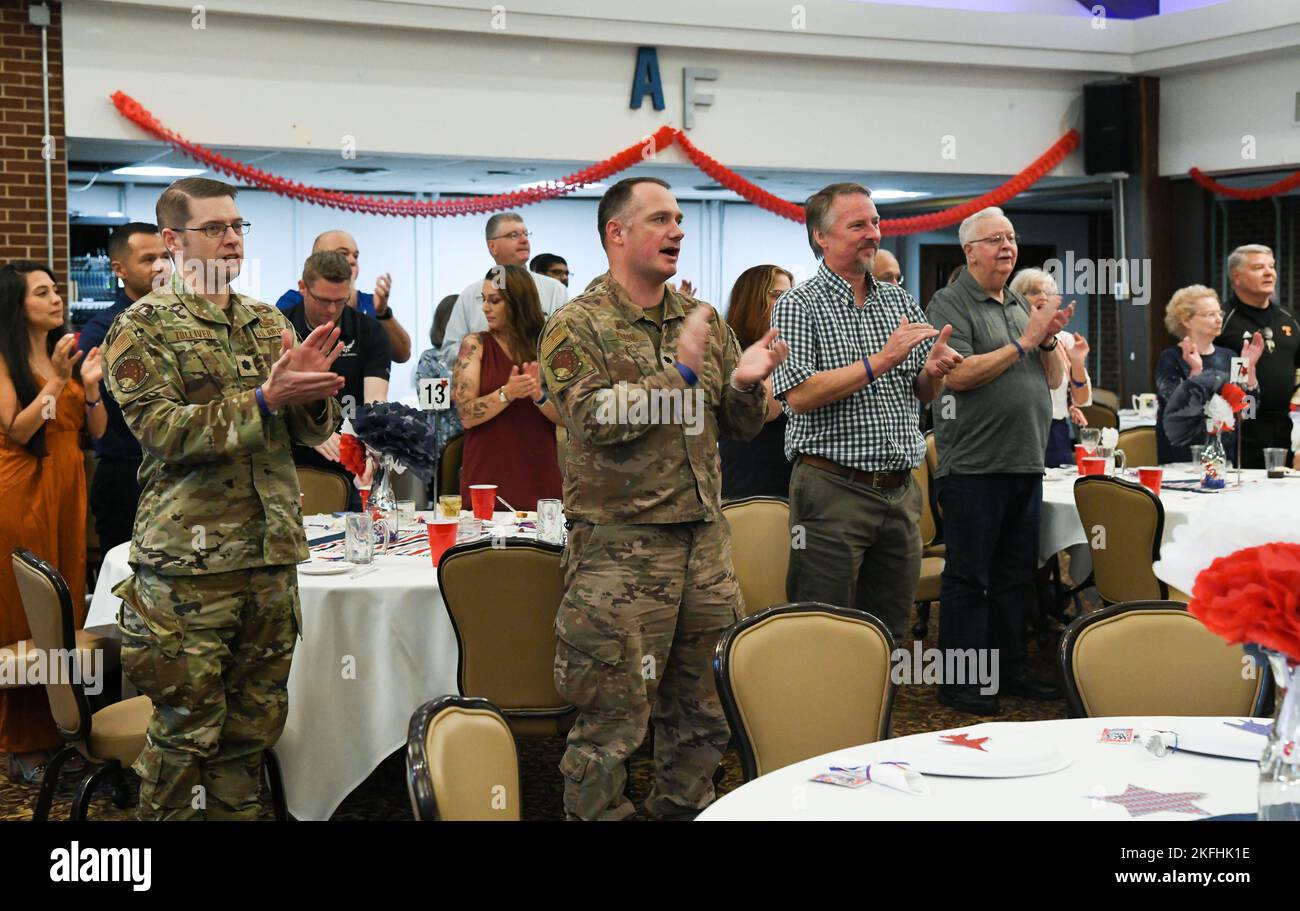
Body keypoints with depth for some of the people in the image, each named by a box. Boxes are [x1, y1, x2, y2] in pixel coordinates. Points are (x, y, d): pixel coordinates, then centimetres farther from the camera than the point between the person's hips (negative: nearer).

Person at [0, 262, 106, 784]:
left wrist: (91, 387, -7)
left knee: (70, 607, 6)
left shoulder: (69, 354, 13)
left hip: (70, 489, 6)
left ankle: (64, 726, 15)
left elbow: (97, 431, 10)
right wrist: (57, 380, -19)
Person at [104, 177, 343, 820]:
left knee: (256, 720, 13)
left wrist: (312, 390, -11)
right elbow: (162, 430, -16)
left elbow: (315, 431, 12)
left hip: (271, 553, 6)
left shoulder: (269, 323, 14)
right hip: (188, 558, -6)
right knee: (186, 731, 0)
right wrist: (264, 399, -25)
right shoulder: (143, 328, -3)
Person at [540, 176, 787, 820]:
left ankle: (684, 810, 30)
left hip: (705, 541, 6)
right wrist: (681, 370, -18)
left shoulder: (704, 321, 12)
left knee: (704, 714, 14)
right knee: (612, 718, 0)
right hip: (619, 545, -6)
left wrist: (746, 382, -7)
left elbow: (741, 426, 14)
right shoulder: (577, 327, -4)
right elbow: (595, 421, -18)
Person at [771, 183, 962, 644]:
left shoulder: (900, 301, 13)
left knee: (891, 633, 12)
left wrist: (933, 370, -6)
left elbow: (923, 395, 17)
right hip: (833, 489, -5)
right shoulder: (798, 306, -4)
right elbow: (799, 394, -16)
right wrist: (881, 361, -19)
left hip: (900, 490, 6)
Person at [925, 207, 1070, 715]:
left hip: (1025, 463, 7)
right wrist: (1024, 342, -14)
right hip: (975, 465, -7)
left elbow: (1054, 380, 17)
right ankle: (960, 682, 5)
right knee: (968, 577, -2)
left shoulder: (1020, 306, 17)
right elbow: (957, 374, -19)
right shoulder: (951, 303, -5)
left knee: (1016, 576, 13)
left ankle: (1009, 671, 22)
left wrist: (1049, 341, -3)